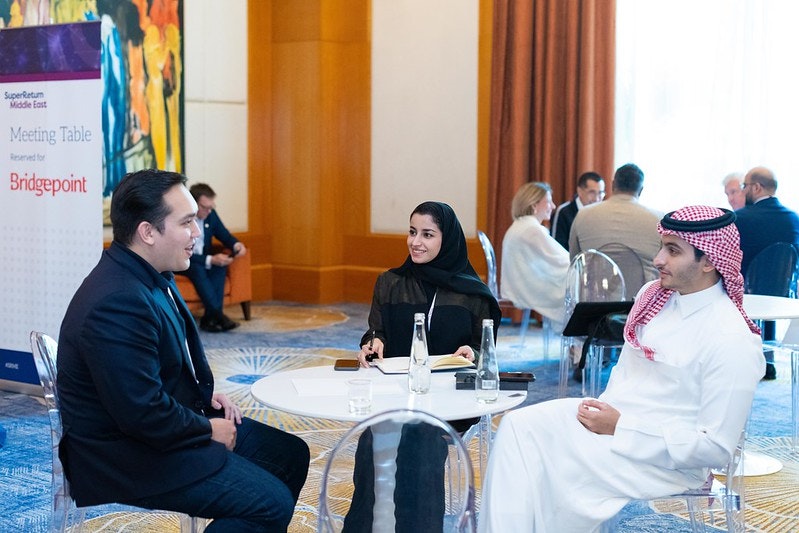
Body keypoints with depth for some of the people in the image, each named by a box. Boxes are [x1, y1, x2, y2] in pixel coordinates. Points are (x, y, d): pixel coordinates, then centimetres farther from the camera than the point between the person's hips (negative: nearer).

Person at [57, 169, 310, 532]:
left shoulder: (149, 276, 4)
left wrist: (206, 395, 5)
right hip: (130, 457, -10)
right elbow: (142, 414, -29)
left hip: (171, 420, 10)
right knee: (273, 502, -17)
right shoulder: (118, 302, -28)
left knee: (291, 455, 10)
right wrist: (208, 430, -14)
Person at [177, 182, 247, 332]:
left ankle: (209, 318, -26)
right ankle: (217, 315, -32)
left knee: (220, 265, -23)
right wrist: (210, 260, -36)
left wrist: (236, 245, -16)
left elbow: (224, 235, 9)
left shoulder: (210, 214, -3)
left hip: (203, 259, 6)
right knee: (197, 268, -35)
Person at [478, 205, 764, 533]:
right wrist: (603, 407, -3)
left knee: (553, 465, -25)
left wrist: (620, 427, -19)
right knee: (519, 425, -14)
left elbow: (716, 448, -18)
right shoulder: (653, 294, 6)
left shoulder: (733, 342, -18)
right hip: (613, 417, 7)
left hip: (663, 459, -7)